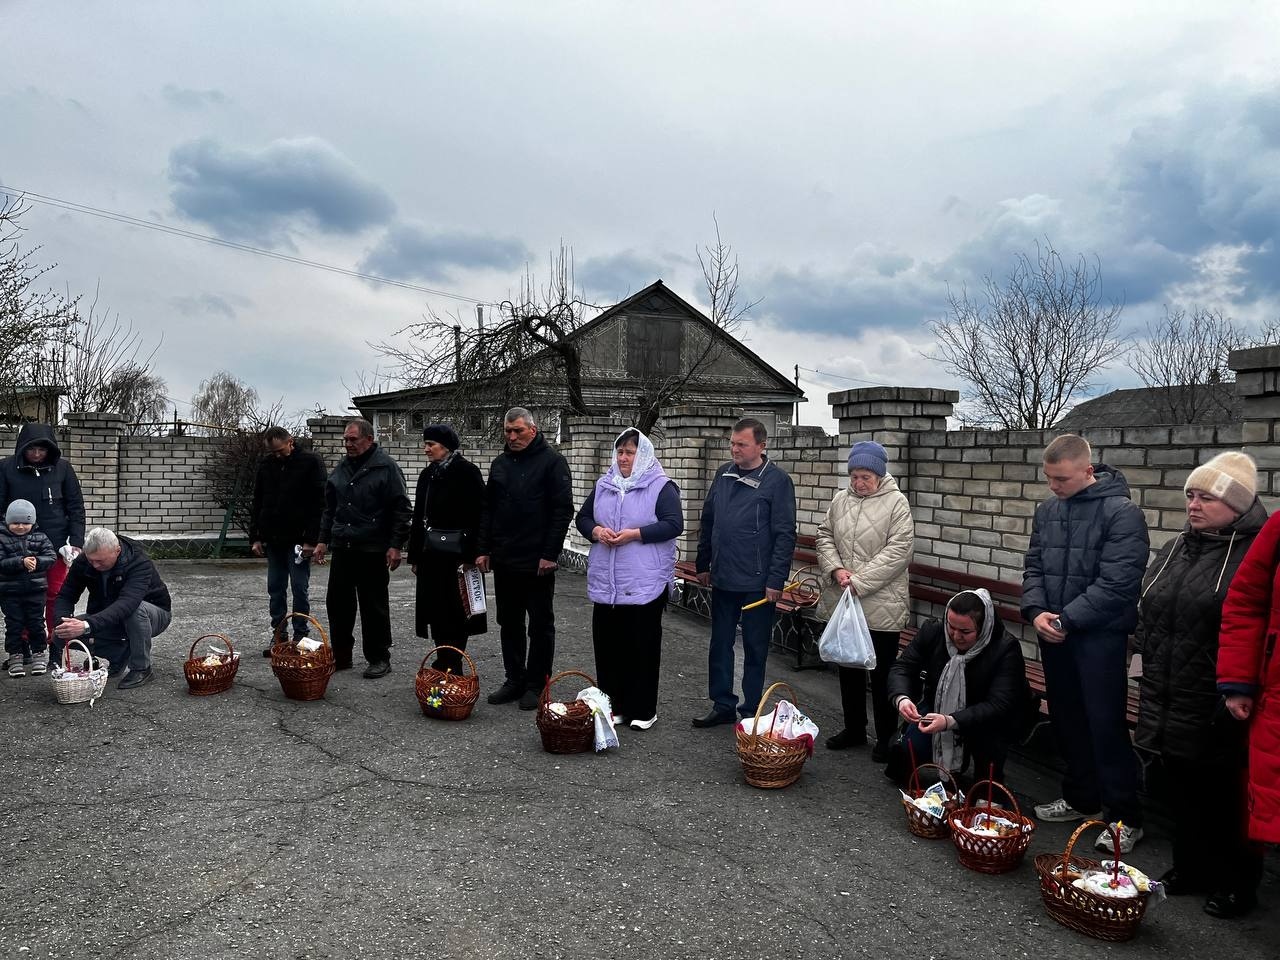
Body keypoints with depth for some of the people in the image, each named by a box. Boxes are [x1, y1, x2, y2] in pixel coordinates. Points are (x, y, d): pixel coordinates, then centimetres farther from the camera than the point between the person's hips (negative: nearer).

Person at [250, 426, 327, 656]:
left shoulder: (310, 462, -7)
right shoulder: (266, 465, 9)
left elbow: (319, 503, -10)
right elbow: (257, 503, 14)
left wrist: (311, 539, -15)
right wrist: (255, 537, 6)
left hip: (298, 539, -5)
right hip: (272, 539, 5)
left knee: (300, 589, 0)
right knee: (275, 589, 8)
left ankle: (300, 636, 8)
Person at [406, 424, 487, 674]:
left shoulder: (466, 471, -9)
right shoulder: (427, 475, 12)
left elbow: (478, 515, -14)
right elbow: (419, 516, 16)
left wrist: (472, 555, -18)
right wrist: (414, 555, 14)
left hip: (457, 554, -7)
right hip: (431, 554, 7)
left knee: (455, 612, 0)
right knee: (435, 609, 10)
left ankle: (452, 666, 10)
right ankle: (444, 664, 22)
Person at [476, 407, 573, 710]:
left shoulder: (551, 461, -7)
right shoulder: (499, 464, 12)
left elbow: (563, 511, -12)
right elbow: (488, 510, 16)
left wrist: (550, 554, -16)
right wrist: (483, 550, 8)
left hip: (537, 562, -6)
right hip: (504, 560, 6)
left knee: (540, 625, 4)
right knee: (509, 624, 13)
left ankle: (536, 685, 13)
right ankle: (515, 680, 24)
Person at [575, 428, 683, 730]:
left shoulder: (661, 487, -4)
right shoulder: (604, 485, 12)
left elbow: (674, 525, -13)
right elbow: (583, 517, 16)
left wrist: (634, 534, -19)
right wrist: (596, 531, -6)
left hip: (646, 583, -5)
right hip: (606, 582, 5)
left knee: (643, 646, 2)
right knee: (608, 645, 9)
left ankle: (643, 710, 11)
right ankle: (612, 705, 21)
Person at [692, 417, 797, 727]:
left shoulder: (777, 480, -10)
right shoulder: (723, 474, 7)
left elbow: (785, 535, -12)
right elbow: (708, 522, 15)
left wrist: (776, 580, -15)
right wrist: (703, 564, 14)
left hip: (757, 583, -5)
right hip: (722, 579, 6)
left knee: (755, 649, 7)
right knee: (720, 644, 13)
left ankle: (752, 711, 18)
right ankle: (722, 705, 25)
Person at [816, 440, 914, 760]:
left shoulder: (896, 503, -9)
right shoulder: (840, 499, 7)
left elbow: (898, 550, -16)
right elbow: (825, 536, 9)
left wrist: (860, 581, -18)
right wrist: (836, 569, -9)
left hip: (881, 605, -5)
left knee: (882, 673, 5)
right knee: (848, 667, 17)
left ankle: (886, 738, 18)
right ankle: (854, 728, 32)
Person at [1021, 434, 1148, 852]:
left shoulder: (1121, 513, -12)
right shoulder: (1047, 510, 8)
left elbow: (1116, 583, -18)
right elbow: (1034, 567, 11)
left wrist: (1066, 619, -17)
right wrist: (1036, 611, -6)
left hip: (1100, 636, -6)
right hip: (1054, 632, 7)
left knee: (1106, 726, -2)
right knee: (1066, 720, 16)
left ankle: (1125, 817, 11)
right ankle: (1081, 799, 31)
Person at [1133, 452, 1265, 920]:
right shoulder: (1175, 549, 11)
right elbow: (1146, 614, 20)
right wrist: (1146, 663, 17)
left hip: (1217, 711, -6)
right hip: (1169, 705, 7)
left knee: (1224, 797, 8)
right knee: (1182, 789, 18)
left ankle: (1236, 882, 26)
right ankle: (1191, 867, 34)